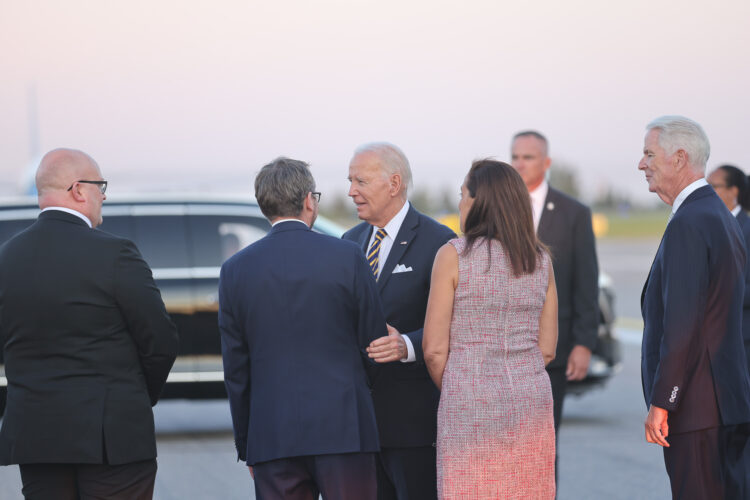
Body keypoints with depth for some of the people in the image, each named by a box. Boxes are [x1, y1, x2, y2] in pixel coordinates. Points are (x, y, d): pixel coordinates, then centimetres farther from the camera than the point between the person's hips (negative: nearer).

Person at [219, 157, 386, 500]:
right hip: (343, 430, -2)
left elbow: (235, 369, 8)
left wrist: (245, 446, 15)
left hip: (272, 436, 2)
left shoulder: (236, 270, 4)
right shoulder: (346, 257, -3)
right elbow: (374, 343, 1)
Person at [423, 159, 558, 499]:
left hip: (471, 407, -5)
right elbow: (546, 349, 8)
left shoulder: (454, 256, -8)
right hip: (532, 402, 5)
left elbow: (435, 349, -7)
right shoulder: (540, 261, 6)